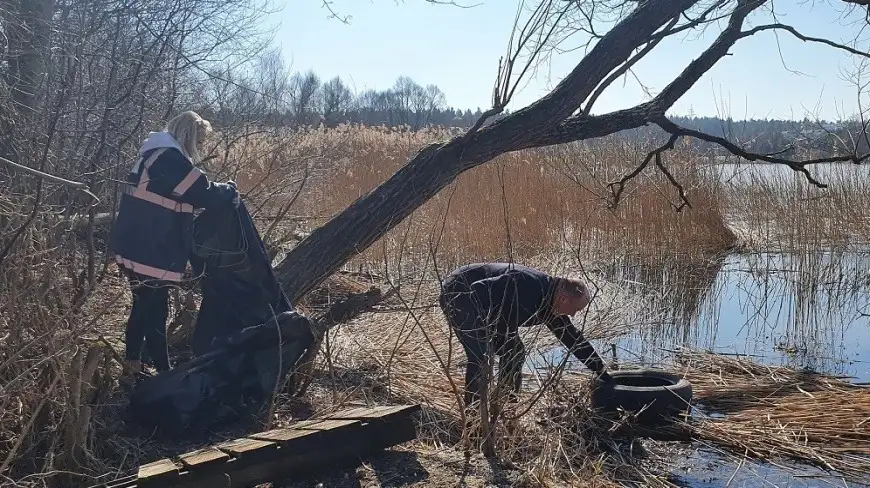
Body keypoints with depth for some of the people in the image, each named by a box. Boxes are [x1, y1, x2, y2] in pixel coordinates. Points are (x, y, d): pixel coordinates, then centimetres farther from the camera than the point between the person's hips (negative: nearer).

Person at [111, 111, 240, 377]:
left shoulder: (154, 155, 15)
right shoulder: (170, 158, -17)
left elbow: (182, 195, 20)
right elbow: (204, 194, -16)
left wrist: (221, 190, 14)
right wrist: (230, 190, 2)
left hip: (136, 247, 10)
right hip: (150, 252, -10)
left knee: (144, 305, 20)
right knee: (155, 310, -1)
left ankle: (132, 361, 31)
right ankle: (163, 372, 8)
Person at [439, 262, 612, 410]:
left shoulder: (550, 306, 0)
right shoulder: (529, 285, -31)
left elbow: (572, 337, 11)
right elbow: (478, 290, -33)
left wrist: (601, 371, 14)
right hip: (458, 293, -10)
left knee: (514, 352, 6)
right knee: (479, 356, -20)